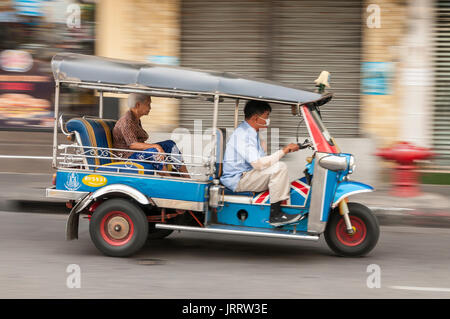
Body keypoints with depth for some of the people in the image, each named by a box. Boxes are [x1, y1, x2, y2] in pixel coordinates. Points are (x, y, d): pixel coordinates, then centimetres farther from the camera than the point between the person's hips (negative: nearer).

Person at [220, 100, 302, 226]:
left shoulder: (251, 132, 15)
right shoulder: (244, 134, -20)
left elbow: (262, 159, 17)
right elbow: (258, 164, -29)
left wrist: (286, 151, 7)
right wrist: (283, 151, -23)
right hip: (237, 179, -11)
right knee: (279, 168, -22)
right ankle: (275, 215, -22)